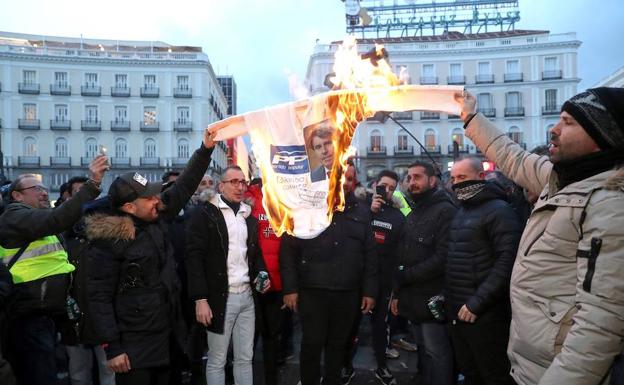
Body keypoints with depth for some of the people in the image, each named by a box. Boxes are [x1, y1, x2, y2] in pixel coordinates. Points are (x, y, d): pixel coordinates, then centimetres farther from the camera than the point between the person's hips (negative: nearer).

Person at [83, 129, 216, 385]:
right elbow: (99, 298, -16)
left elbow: (184, 187, 6)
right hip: (133, 345, -7)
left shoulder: (156, 219, 0)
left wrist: (205, 149, 0)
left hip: (165, 336, 7)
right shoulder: (108, 241, -18)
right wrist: (112, 347, -19)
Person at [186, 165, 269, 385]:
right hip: (220, 298, -5)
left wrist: (261, 274, 1)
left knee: (245, 358, 14)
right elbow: (195, 257, -12)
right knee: (217, 360, 7)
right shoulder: (205, 215, -6)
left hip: (247, 296, 6)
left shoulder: (249, 217, 14)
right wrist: (200, 298, -17)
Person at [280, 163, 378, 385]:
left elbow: (369, 255, 9)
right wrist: (290, 288, -8)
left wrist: (369, 291, 5)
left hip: (348, 293, 3)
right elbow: (288, 250, -4)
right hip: (312, 291, -2)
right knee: (312, 344, 5)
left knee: (338, 345, 14)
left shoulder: (361, 212, 8)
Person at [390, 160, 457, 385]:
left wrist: (405, 276, -15)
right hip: (413, 298, 8)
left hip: (432, 299, -7)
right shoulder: (413, 214, 16)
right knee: (424, 350, 16)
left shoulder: (445, 211, -11)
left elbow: (442, 259, -21)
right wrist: (397, 292, 12)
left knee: (436, 353, 2)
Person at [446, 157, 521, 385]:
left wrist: (477, 303, -21)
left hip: (484, 314, -8)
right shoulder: (461, 212, 14)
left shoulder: (499, 211, -12)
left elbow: (508, 261, -21)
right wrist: (448, 298, 10)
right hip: (458, 311, 8)